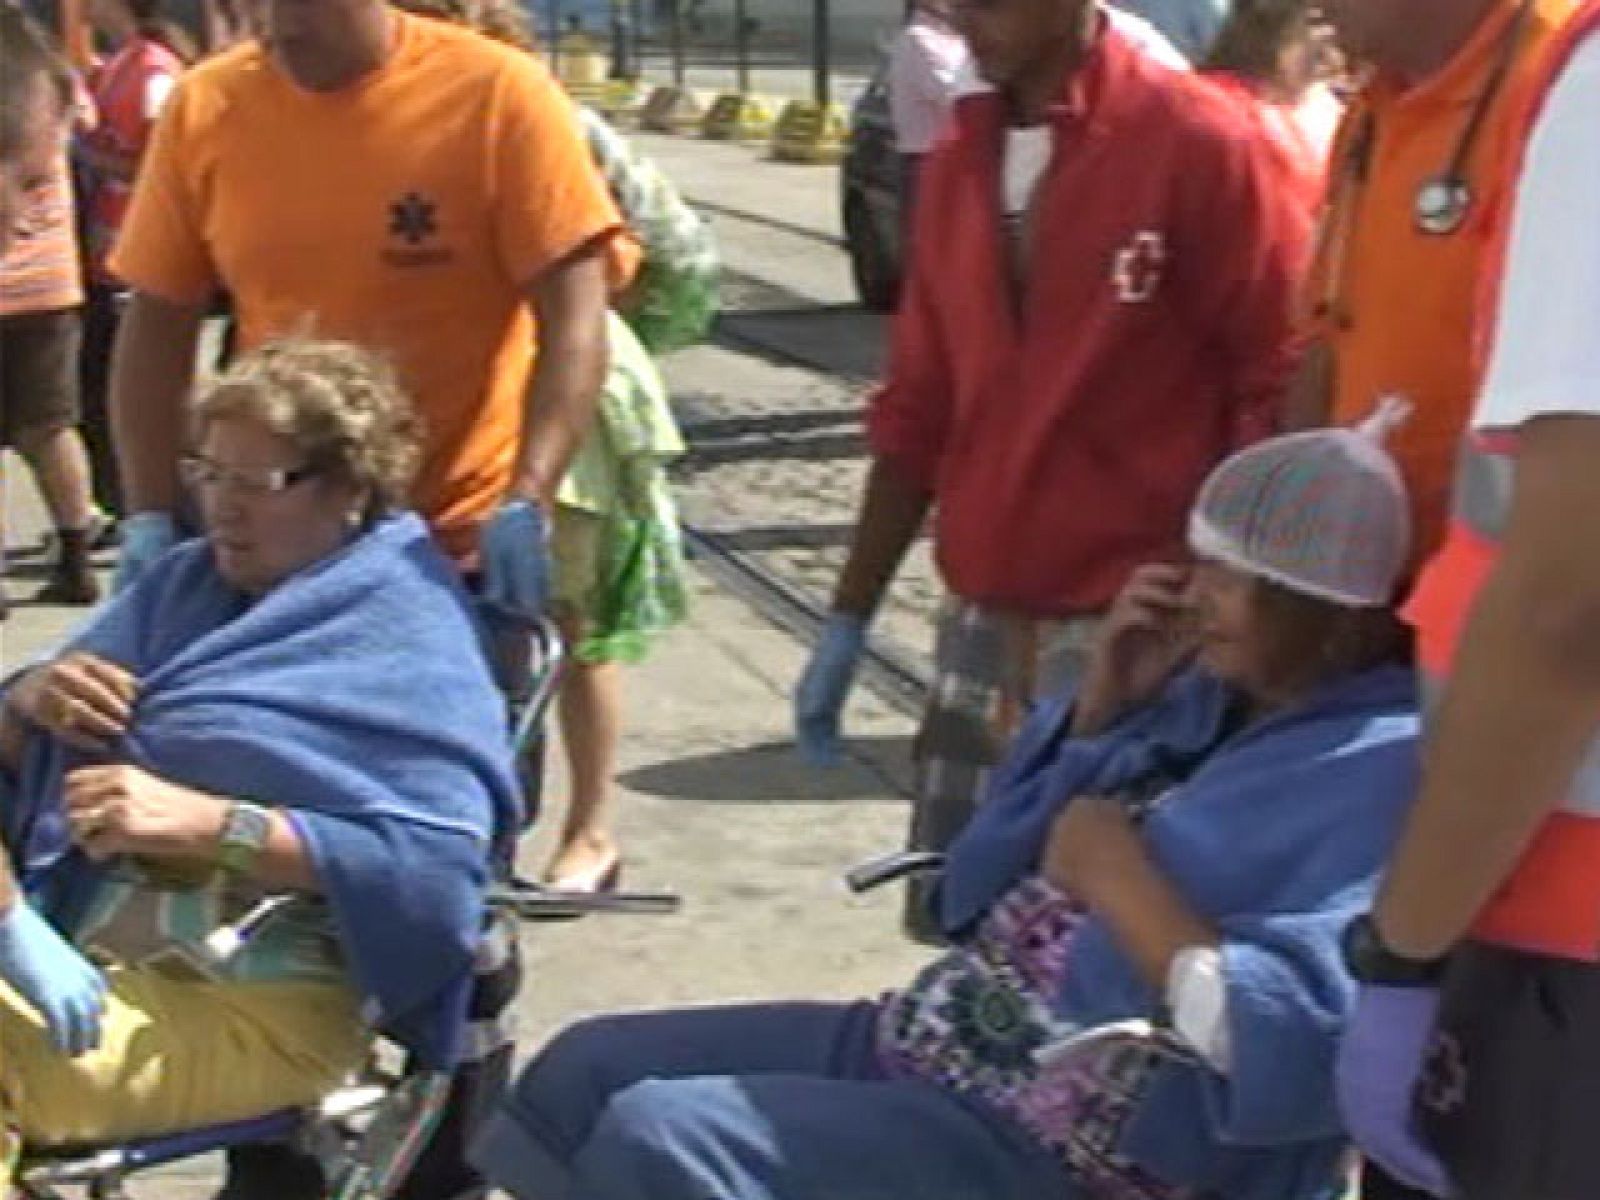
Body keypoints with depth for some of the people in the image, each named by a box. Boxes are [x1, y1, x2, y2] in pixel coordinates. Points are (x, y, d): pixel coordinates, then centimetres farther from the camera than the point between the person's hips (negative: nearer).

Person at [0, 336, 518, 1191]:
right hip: (70, 942, 7)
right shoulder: (187, 578, 20)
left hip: (250, 1004, -7)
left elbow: (440, 860, -15)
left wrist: (205, 823, -20)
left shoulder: (407, 633, -1)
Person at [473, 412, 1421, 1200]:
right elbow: (988, 890, 14)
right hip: (925, 1047, 10)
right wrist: (1101, 706, 1)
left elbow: (1293, 1055, -29)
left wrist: (1118, 879, -21)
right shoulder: (1213, 696, 10)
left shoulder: (1386, 771, -16)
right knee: (590, 1070, 9)